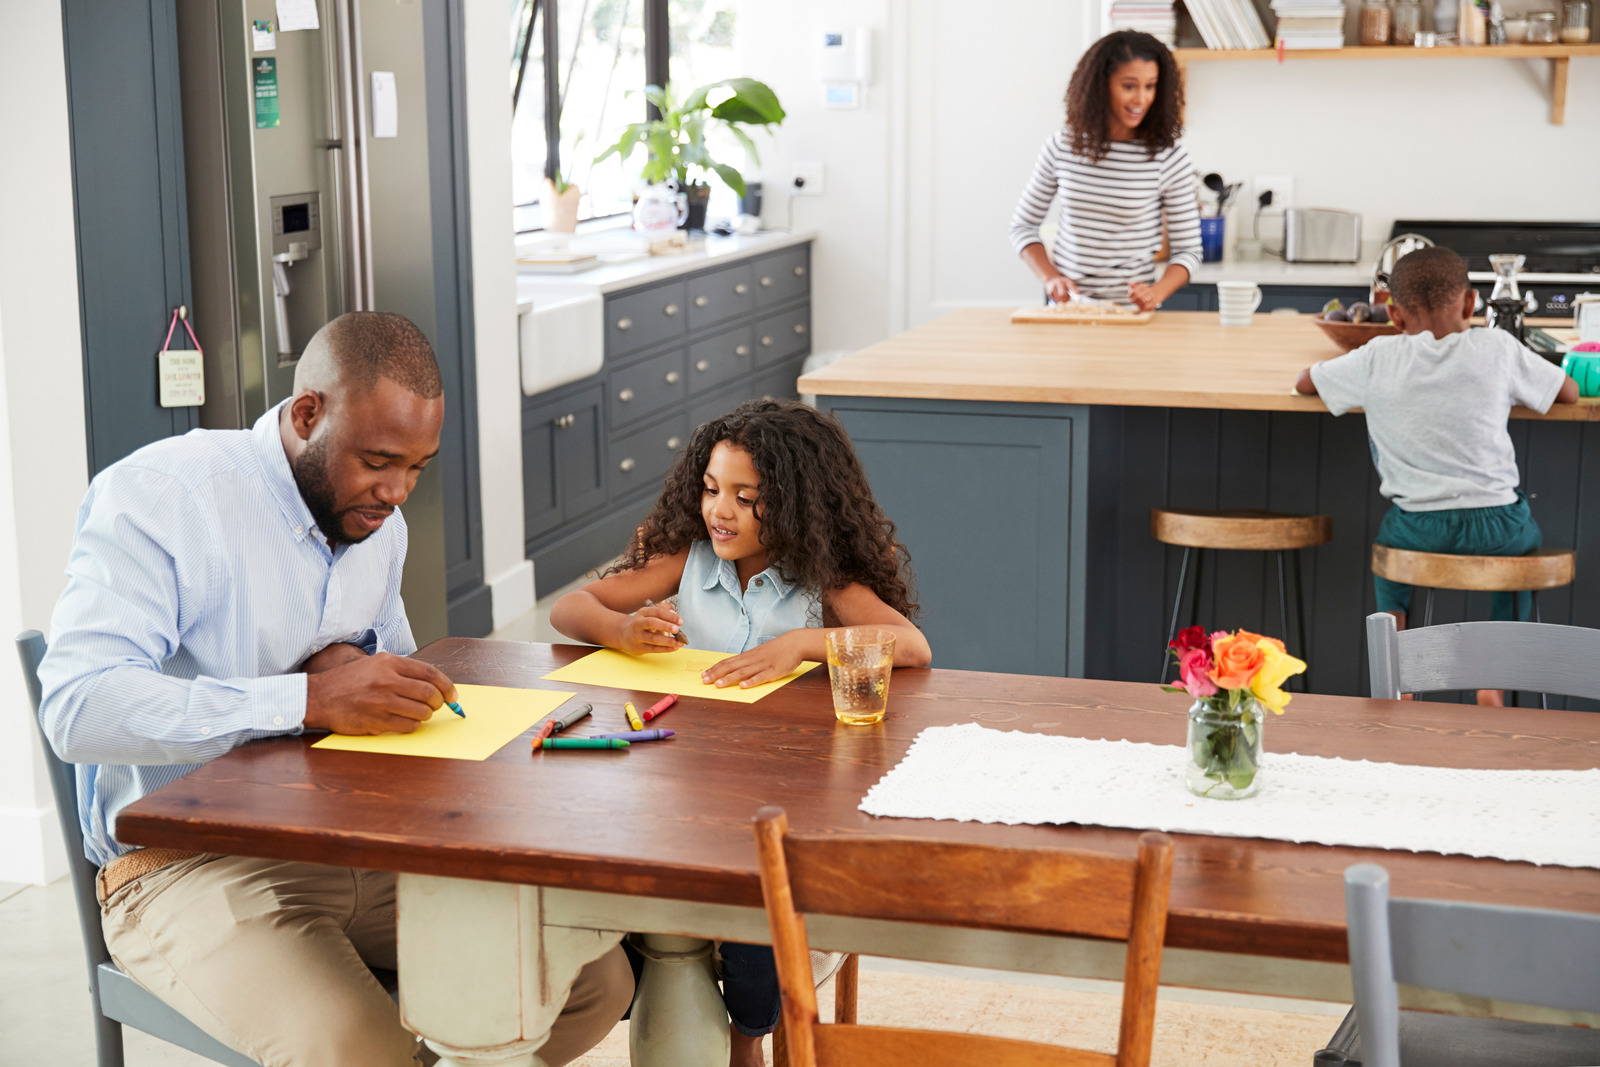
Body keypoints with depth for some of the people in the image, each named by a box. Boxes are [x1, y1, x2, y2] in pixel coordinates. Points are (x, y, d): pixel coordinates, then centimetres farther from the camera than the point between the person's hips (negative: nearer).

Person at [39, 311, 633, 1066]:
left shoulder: (378, 521, 11)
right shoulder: (156, 496, -13)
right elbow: (77, 706, -25)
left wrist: (357, 671, -1)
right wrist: (311, 700, -32)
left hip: (361, 847, 7)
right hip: (193, 865, -7)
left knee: (597, 982, -5)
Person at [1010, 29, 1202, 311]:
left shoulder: (1168, 157, -3)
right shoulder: (1062, 147, 3)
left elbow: (1188, 250, 1)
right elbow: (1023, 226, 12)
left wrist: (1157, 292, -17)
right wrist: (1050, 278, -4)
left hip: (1130, 309, -1)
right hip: (1066, 304, 1)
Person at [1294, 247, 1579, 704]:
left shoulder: (1378, 358, -4)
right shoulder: (1498, 349, -3)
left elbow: (1304, 382, 13)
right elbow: (1569, 392, 12)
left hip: (1420, 530, 0)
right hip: (1495, 528, 0)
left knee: (1389, 537, 34)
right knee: (1524, 537, 34)